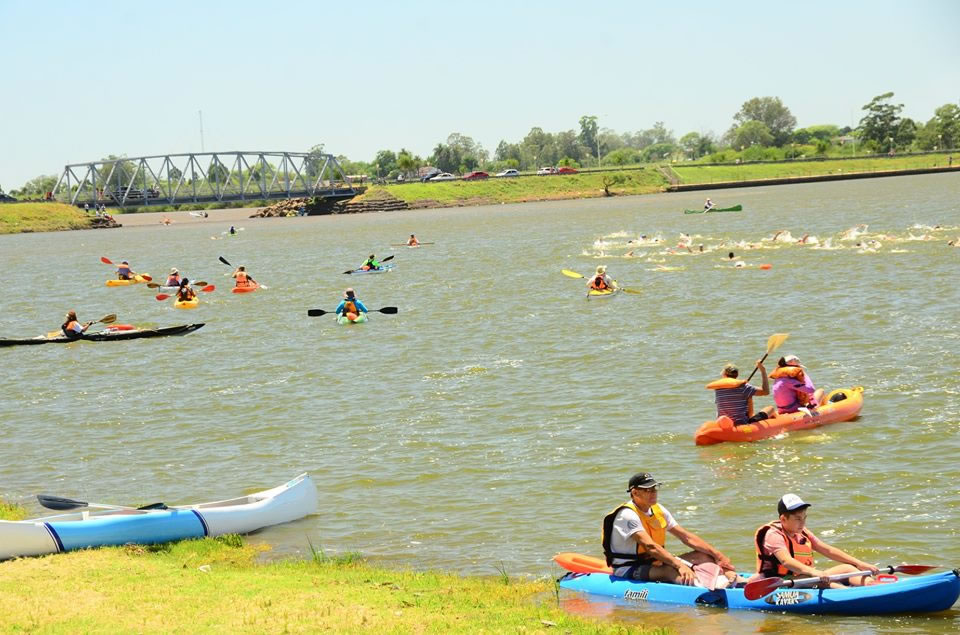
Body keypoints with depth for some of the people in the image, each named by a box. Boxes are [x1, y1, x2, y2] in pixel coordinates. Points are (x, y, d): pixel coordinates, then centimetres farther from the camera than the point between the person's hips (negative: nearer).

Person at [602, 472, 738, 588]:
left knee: (702, 556, -4)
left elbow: (686, 537, 6)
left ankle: (732, 578, -29)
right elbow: (650, 546, -32)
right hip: (628, 571, -9)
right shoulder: (628, 515, -20)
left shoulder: (658, 510, 8)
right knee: (671, 570, -36)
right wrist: (680, 565, -40)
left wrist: (717, 555, -5)